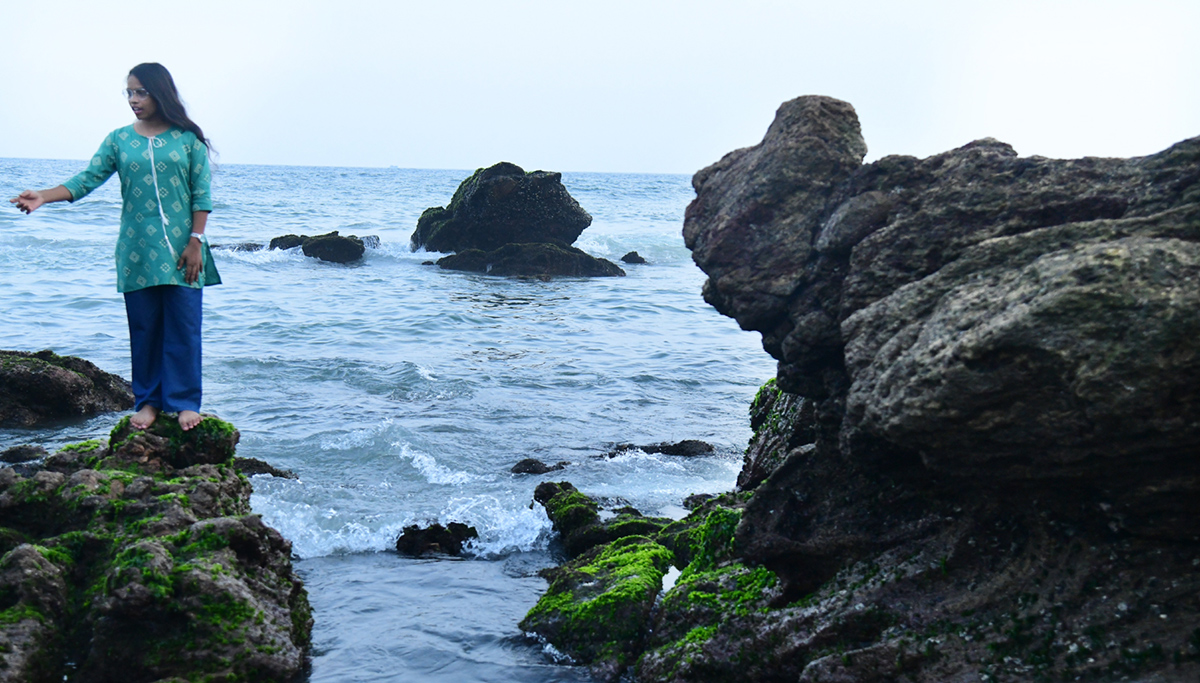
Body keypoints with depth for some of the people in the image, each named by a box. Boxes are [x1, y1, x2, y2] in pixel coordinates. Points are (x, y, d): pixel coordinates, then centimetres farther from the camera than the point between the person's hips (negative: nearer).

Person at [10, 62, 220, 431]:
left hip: (180, 249, -2)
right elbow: (87, 179, -2)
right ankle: (148, 400, 15)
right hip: (137, 251, 2)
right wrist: (43, 196, -16)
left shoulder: (188, 138, 0)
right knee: (143, 327, 5)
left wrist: (196, 241, -7)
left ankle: (184, 401, 7)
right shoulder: (119, 140, 6)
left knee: (183, 325, -2)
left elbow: (202, 195, -1)